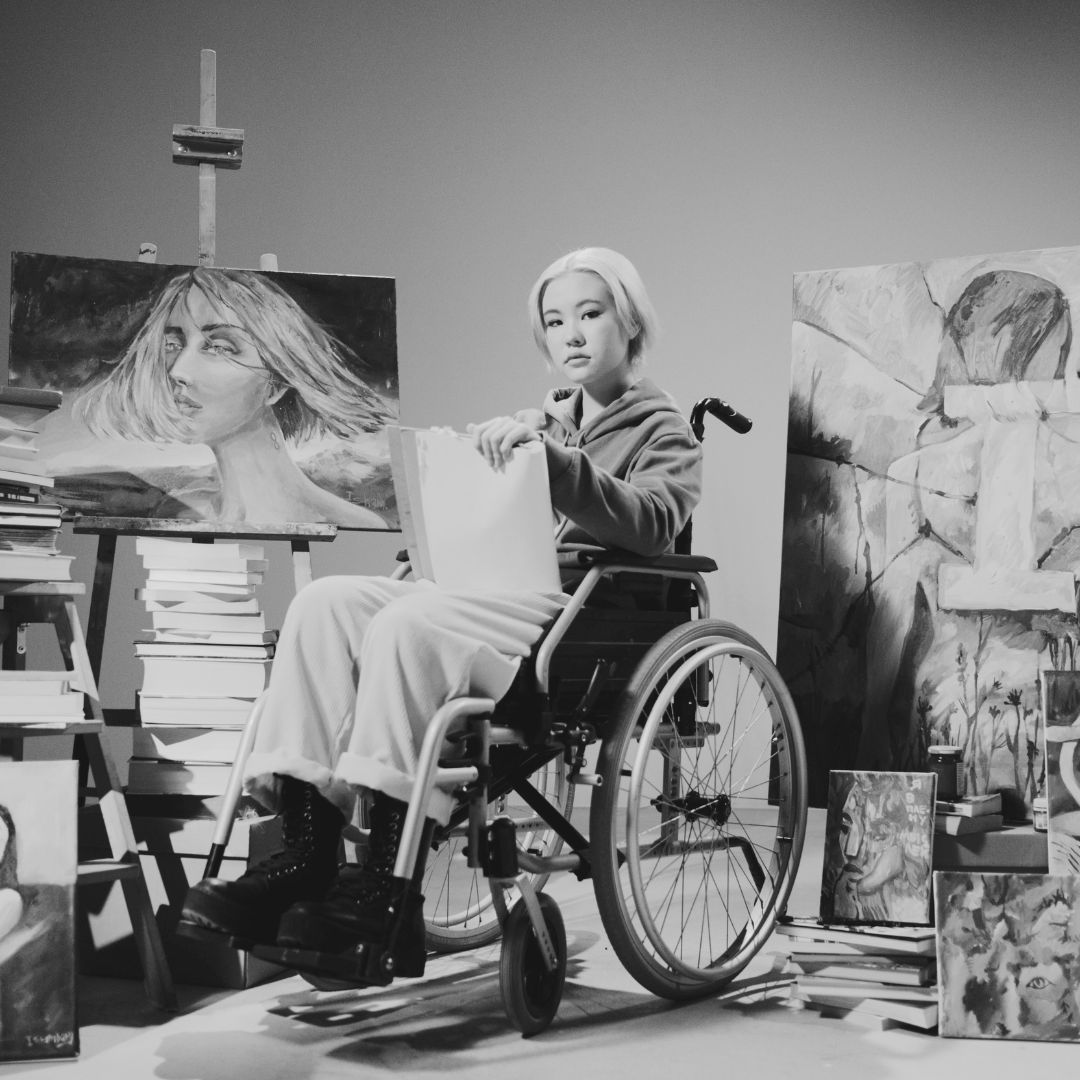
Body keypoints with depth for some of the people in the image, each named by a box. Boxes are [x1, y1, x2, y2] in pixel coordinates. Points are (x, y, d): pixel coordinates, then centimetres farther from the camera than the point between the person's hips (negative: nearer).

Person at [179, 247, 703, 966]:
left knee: (405, 627, -34)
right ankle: (308, 856, -29)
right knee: (325, 602, -20)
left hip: (571, 618, -7)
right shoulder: (540, 422, 33)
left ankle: (387, 891, -33)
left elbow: (652, 524, -11)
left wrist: (550, 458, -21)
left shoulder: (662, 432, 12)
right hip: (483, 594, 7)